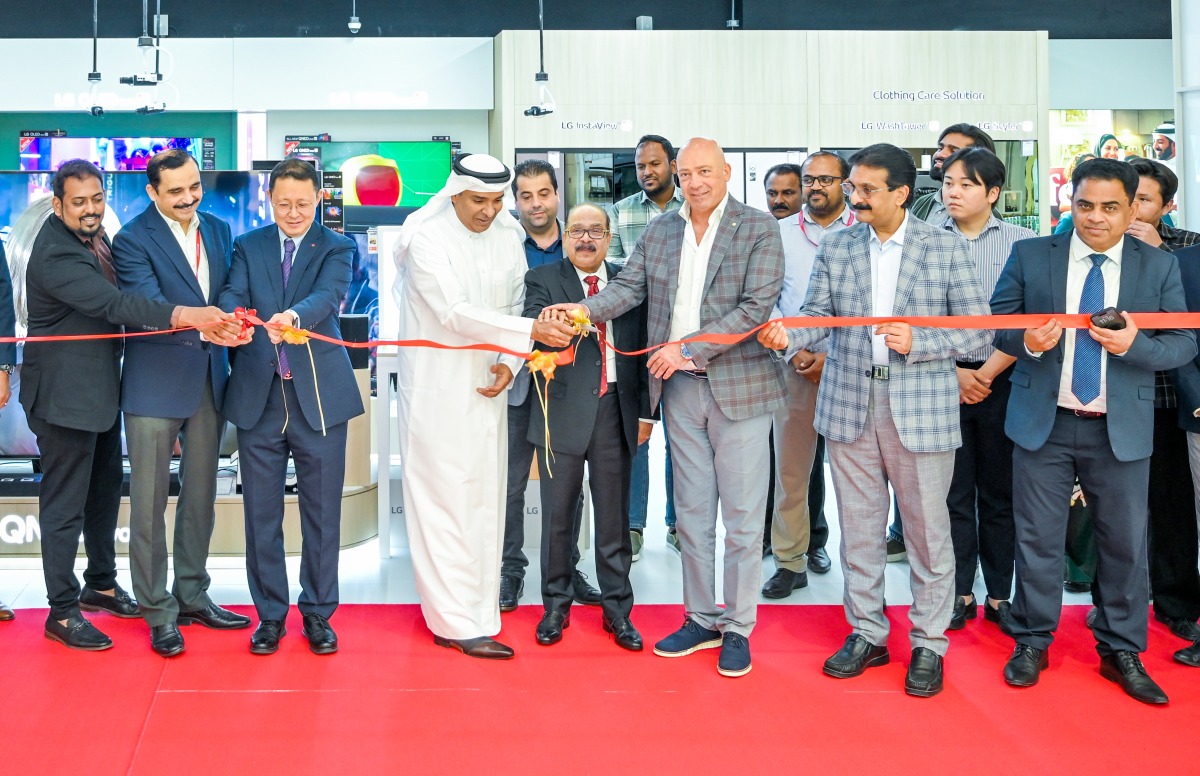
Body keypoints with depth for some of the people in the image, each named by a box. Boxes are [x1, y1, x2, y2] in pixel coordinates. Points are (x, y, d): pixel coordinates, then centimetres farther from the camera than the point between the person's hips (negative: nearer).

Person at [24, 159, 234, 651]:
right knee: (65, 504, 0)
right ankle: (62, 611, 12)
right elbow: (113, 304, -35)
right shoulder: (55, 255, -23)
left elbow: (116, 301, 13)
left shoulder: (95, 237, 6)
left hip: (102, 389, 10)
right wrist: (185, 316, -47)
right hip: (64, 396, -10)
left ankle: (100, 584, 37)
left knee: (105, 491, 20)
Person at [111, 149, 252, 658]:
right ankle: (158, 611, 15)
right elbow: (149, 309, -21)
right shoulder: (133, 240, -9)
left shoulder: (218, 231, 10)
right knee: (150, 502, 2)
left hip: (209, 382, 6)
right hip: (155, 387, -5)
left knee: (201, 497, 14)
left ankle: (193, 596, 28)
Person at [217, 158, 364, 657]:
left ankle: (318, 612, 22)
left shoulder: (336, 249, 3)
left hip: (318, 396, -2)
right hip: (258, 396, 2)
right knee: (261, 513, 8)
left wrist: (293, 316, -39)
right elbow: (232, 293, -7)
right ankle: (270, 613, 23)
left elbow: (328, 296, -16)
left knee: (322, 512, 7)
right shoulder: (248, 247, 10)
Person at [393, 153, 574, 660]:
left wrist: (510, 362, -3)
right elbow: (454, 313, -22)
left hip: (487, 387, 6)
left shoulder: (508, 238, 6)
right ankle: (457, 623, 5)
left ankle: (476, 609, 23)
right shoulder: (425, 239, -12)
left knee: (485, 500, 10)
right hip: (437, 388, -6)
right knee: (444, 503, -3)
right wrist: (531, 332, -29)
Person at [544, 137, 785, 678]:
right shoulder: (659, 231, 10)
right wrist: (586, 309, -17)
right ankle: (702, 620, 26)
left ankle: (738, 628, 16)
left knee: (741, 515, 2)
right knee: (691, 511, 13)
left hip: (739, 385, -5)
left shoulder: (759, 229, -6)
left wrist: (689, 348, -18)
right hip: (679, 387, 5)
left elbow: (756, 307, -14)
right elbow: (629, 287, 3)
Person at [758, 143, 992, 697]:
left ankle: (928, 644, 20)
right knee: (859, 528, 12)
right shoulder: (836, 247, 8)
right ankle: (866, 634, 27)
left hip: (921, 409, -3)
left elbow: (978, 329, -3)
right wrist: (787, 336, -18)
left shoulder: (946, 247, -1)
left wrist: (918, 342, -18)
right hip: (849, 406, 3)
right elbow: (818, 315, 4)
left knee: (927, 531, 5)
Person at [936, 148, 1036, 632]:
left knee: (1000, 492, 7)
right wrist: (953, 372, -7)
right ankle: (960, 594, 17)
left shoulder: (1021, 242, 0)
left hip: (1002, 381, 0)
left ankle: (999, 596, 17)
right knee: (953, 492, 6)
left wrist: (987, 373, -8)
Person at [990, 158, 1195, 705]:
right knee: (1038, 538, 8)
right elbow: (996, 323, 4)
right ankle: (1031, 642, 24)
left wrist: (1133, 344, -18)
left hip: (1121, 431, 1)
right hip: (1043, 423, 0)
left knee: (1125, 542, 8)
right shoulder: (1030, 255, 2)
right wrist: (1027, 341, -18)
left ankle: (1121, 652, 25)